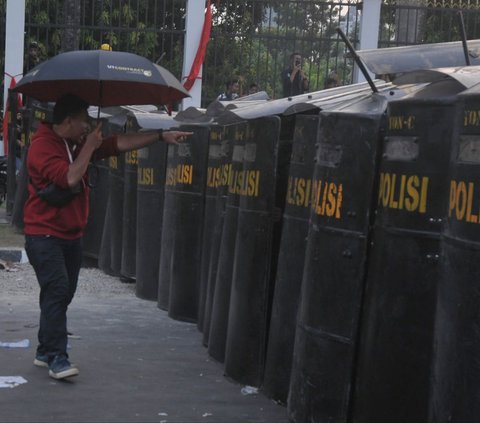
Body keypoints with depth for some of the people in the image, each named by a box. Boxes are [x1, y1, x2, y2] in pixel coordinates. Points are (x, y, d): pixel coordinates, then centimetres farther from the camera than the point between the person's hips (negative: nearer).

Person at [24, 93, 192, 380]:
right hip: (44, 235, -8)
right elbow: (70, 178, -27)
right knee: (57, 290, -16)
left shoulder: (80, 143, 10)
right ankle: (57, 358, -14)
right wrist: (89, 147, -16)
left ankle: (45, 352, 20)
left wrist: (161, 136, 5)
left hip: (72, 235, 8)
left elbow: (120, 143, 9)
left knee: (63, 294, 10)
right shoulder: (43, 145, -15)